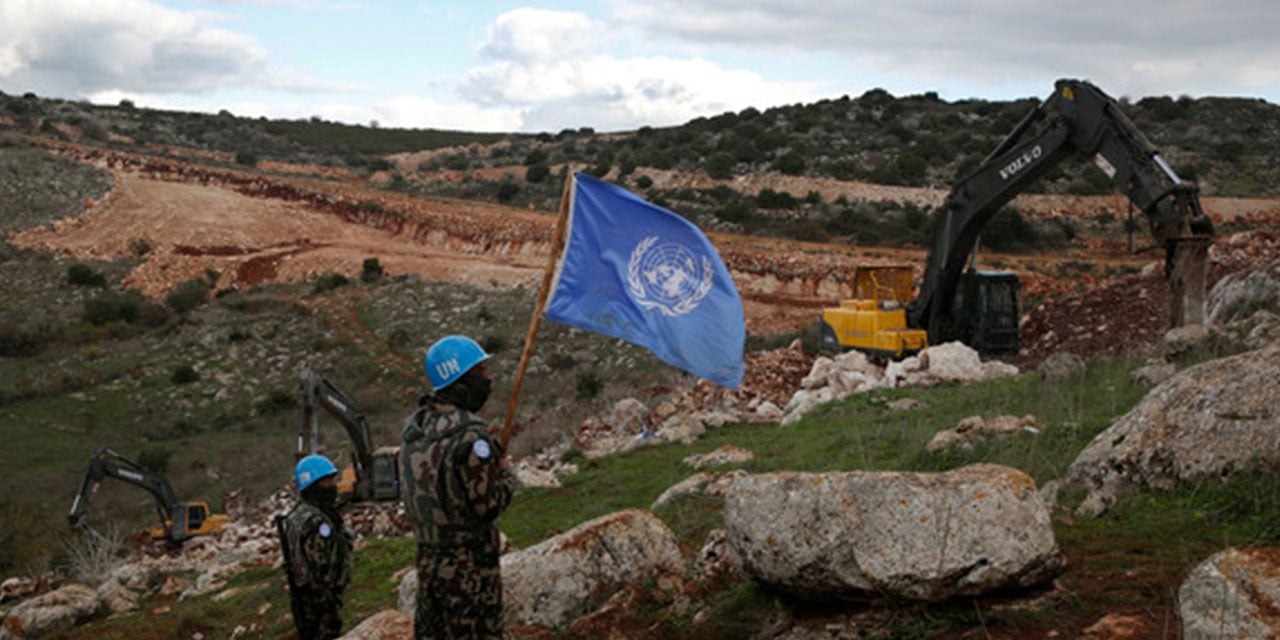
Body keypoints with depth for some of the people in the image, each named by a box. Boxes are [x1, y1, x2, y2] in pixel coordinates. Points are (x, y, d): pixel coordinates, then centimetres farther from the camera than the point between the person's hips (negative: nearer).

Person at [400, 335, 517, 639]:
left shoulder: (415, 427, 6)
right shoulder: (469, 435, -20)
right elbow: (486, 506, -21)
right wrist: (507, 476, -1)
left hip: (427, 560, 8)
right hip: (469, 567, -8)